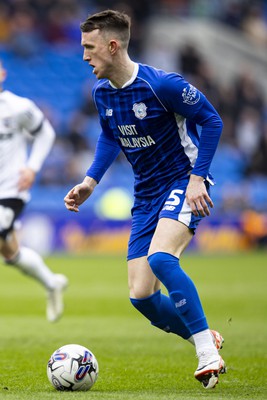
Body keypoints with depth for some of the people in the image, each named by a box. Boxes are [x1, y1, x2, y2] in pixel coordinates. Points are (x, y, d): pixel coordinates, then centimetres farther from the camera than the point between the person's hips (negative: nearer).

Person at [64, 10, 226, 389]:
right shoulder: (101, 91, 2)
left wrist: (197, 178, -18)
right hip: (147, 195, 7)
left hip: (184, 183, -7)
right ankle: (207, 340, 22)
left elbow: (211, 120, -12)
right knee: (141, 297, -2)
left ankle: (208, 354, -25)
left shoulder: (161, 84, -20)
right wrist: (91, 181, 7)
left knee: (160, 257, -33)